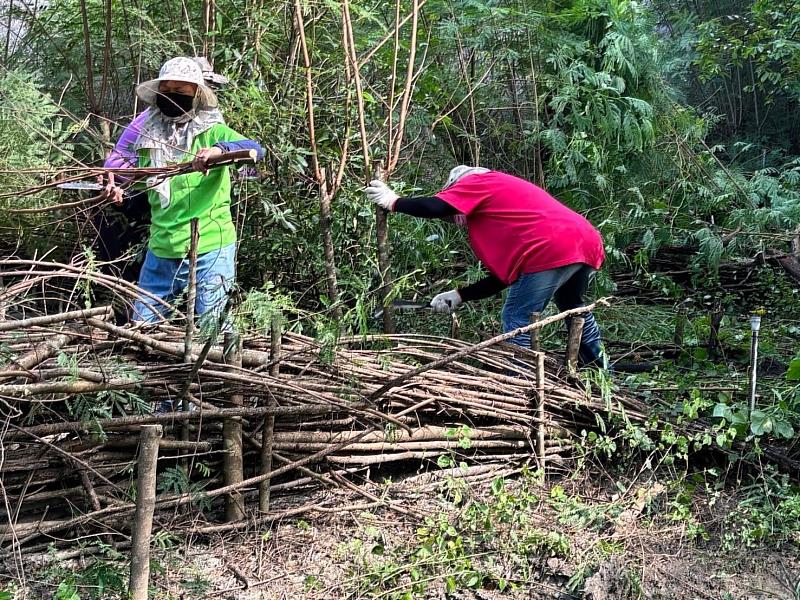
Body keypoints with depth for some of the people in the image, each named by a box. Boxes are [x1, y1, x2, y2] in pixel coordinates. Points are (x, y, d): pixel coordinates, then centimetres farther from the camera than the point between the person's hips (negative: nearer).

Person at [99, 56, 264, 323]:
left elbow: (255, 149, -21)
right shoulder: (150, 135, 11)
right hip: (161, 250, 5)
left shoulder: (212, 131, -4)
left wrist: (218, 149, -38)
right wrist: (119, 189, 5)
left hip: (210, 249, -5)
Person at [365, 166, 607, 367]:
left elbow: (435, 207, -7)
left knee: (517, 319, 0)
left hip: (552, 250, -10)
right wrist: (459, 295, 27)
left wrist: (393, 202, 9)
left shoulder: (477, 182, 12)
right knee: (573, 309, 30)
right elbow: (504, 275, 29)